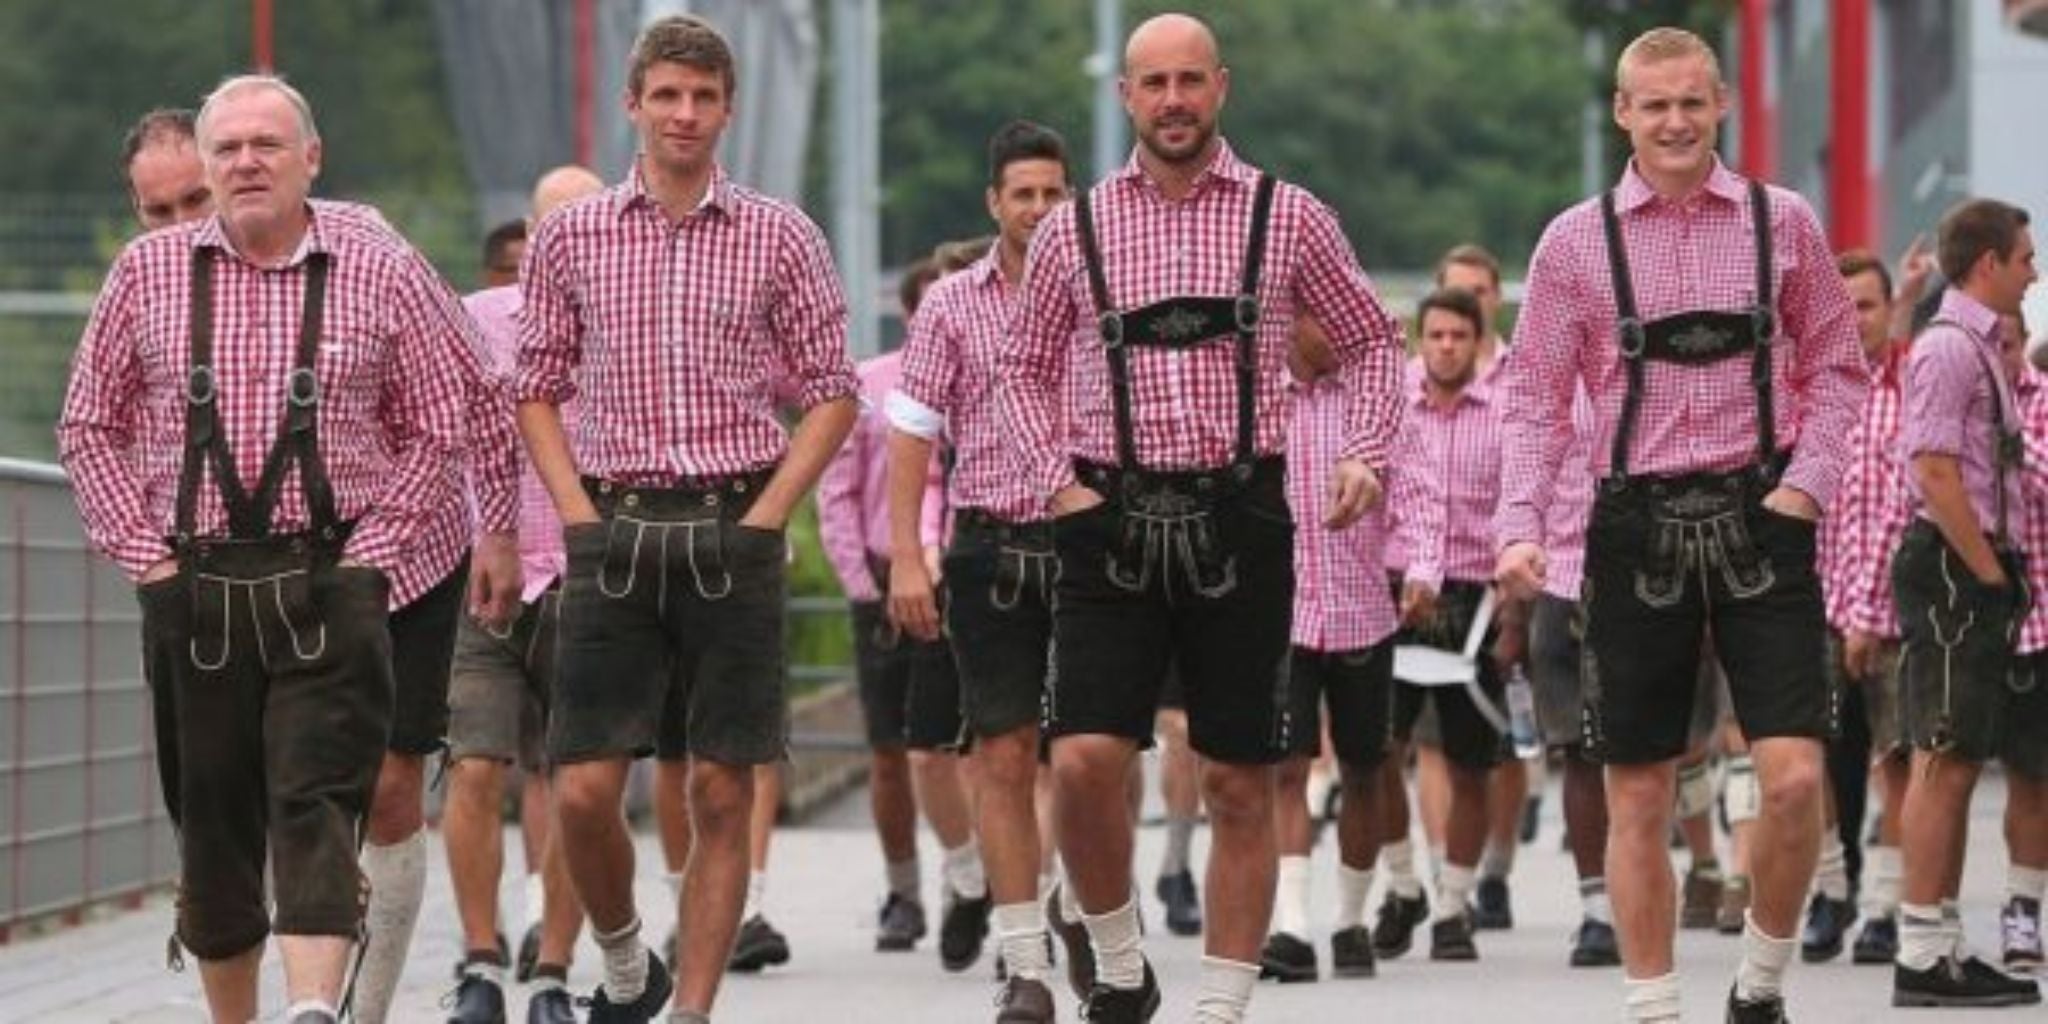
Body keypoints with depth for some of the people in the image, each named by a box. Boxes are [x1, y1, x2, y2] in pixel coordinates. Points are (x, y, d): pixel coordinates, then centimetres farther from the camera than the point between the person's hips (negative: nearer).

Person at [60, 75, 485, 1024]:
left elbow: (440, 422, 8)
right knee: (212, 821, 7)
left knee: (318, 805, -15)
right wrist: (141, 546, 4)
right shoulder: (147, 272, 7)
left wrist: (378, 544, -2)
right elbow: (89, 426, 14)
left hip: (329, 582, -2)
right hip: (192, 585, 2)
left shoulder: (381, 270, 3)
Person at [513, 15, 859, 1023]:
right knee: (582, 791, -5)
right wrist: (581, 517, 0)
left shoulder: (779, 237, 3)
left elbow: (830, 390, 6)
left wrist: (765, 515, -4)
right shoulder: (570, 238, 6)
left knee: (721, 794, -1)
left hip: (733, 533, -1)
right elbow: (538, 388, 12)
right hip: (613, 533, 1)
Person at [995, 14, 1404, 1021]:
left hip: (1240, 515, 0)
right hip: (1111, 516, 0)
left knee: (1238, 783, 2)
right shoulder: (1075, 230, 6)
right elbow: (1022, 366, 16)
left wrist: (1365, 455, 0)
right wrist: (1055, 478, 2)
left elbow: (1371, 339, 14)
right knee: (1083, 758, -14)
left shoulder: (1288, 219, 4)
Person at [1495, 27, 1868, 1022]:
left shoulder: (1782, 223, 4)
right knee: (1638, 795, 5)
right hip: (1638, 523, 0)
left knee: (1794, 777, -10)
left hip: (1760, 519, 0)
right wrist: (1520, 527, -8)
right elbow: (1536, 397, 3)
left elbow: (1835, 369, 11)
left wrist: (1806, 484, -2)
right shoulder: (1576, 242, 2)